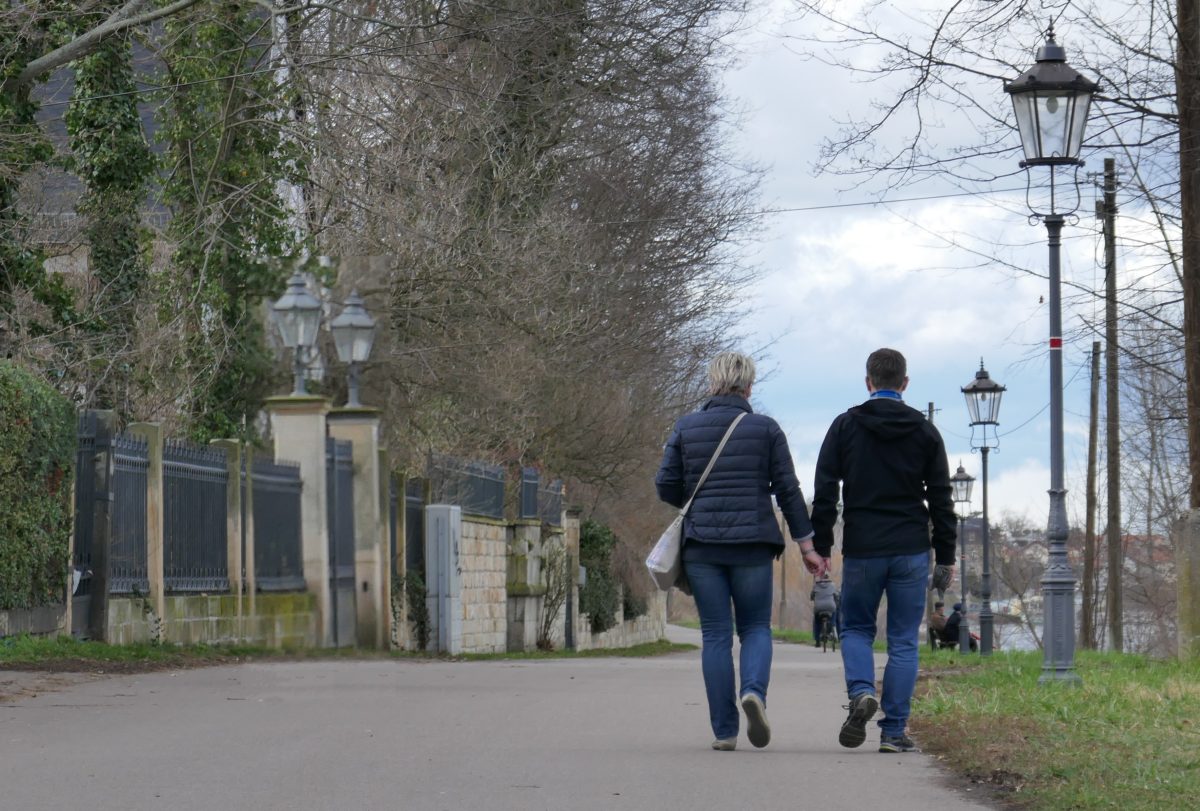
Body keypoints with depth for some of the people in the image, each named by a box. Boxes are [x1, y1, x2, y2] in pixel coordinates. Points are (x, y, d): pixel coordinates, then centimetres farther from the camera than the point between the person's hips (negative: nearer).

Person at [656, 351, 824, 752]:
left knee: (716, 635, 5)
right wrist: (806, 545, 5)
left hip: (701, 544, 1)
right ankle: (754, 691, -17)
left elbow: (666, 486, 2)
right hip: (753, 544, -1)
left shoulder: (686, 427, 2)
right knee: (755, 626, 13)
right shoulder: (766, 429, 0)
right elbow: (788, 489, 0)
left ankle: (724, 730, 1)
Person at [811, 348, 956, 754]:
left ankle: (861, 691, -11)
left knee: (856, 628, 16)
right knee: (904, 642, 5)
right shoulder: (924, 431, 4)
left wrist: (821, 547, 1)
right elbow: (941, 500, 4)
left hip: (861, 551, 0)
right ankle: (894, 731, 1)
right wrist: (946, 557, 8)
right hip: (911, 552, 0)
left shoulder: (845, 426, 1)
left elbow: (825, 493, -2)